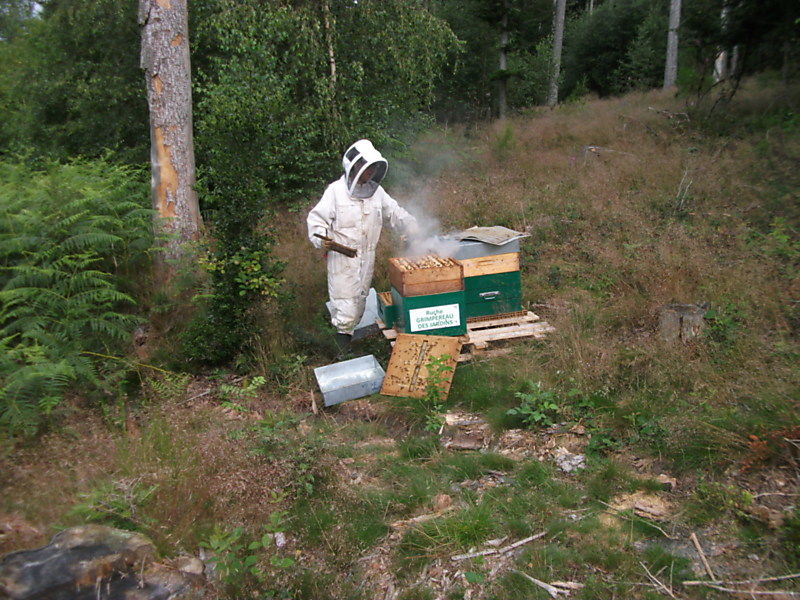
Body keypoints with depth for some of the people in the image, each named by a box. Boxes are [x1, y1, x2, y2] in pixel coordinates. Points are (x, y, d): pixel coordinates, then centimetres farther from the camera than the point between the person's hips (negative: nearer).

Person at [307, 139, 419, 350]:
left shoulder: (376, 191, 5)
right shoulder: (336, 191, -9)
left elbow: (395, 214, 15)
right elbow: (317, 219, -7)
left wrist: (414, 230, 3)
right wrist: (321, 239, -25)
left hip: (367, 256, 6)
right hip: (342, 256, -5)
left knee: (360, 298, 16)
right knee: (345, 300, -8)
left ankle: (348, 329, 35)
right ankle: (343, 330, 18)